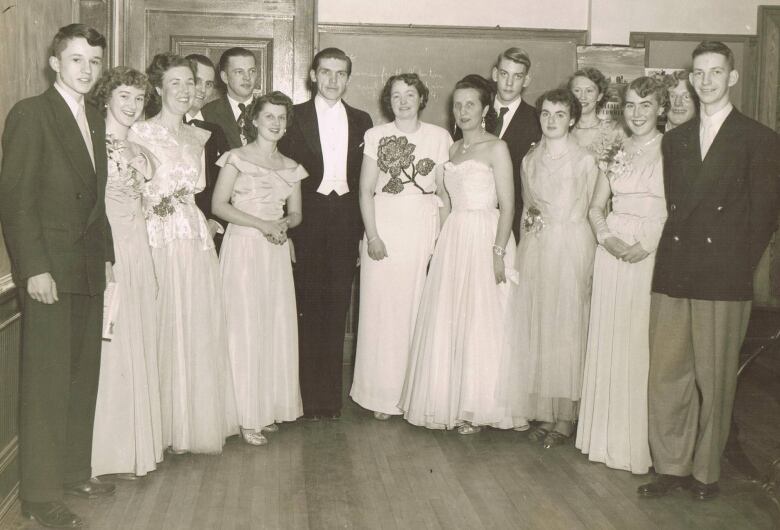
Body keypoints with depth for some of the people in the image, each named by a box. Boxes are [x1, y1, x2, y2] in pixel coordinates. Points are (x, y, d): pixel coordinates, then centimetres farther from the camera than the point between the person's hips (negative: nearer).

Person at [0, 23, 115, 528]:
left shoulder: (95, 120, 15)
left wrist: (107, 254, 13)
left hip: (89, 268, 7)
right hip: (49, 268, -7)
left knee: (83, 378, 13)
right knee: (46, 382, -2)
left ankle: (74, 472, 26)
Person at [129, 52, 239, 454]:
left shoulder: (198, 136, 15)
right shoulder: (141, 133, -3)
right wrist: (157, 205, -19)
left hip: (197, 236, 6)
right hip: (162, 237, -6)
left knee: (202, 328, 8)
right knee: (169, 326, -2)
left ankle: (202, 419, 21)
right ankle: (172, 426, 10)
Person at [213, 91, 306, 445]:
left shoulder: (291, 167, 13)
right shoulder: (237, 158, -1)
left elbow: (296, 214, 15)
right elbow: (219, 206, -7)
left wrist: (284, 224, -8)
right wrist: (261, 224, -15)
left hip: (276, 252, 5)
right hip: (243, 248, -5)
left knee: (277, 327, 5)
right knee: (245, 327, -4)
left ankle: (269, 409, 16)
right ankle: (247, 418, 3)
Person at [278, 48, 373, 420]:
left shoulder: (361, 121, 12)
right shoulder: (294, 117, 3)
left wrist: (363, 229, 5)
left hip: (345, 219, 3)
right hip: (307, 220, -2)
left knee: (337, 309, 6)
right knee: (308, 308, 0)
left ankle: (332, 396, 15)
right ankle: (309, 397, 9)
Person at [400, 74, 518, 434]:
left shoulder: (496, 148, -5)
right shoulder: (453, 149, 15)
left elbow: (507, 205, -10)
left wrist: (498, 252, -17)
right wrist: (441, 239, 8)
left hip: (485, 238, -6)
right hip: (452, 238, 6)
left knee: (480, 321, -2)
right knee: (446, 321, 6)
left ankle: (475, 408, 9)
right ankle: (449, 403, 18)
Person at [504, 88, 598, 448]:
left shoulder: (585, 161, -4)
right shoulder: (530, 159, 12)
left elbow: (593, 210, 0)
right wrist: (529, 236, 10)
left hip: (570, 247, -5)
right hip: (533, 248, 5)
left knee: (566, 326, -1)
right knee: (533, 326, 4)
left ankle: (565, 417, 7)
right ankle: (543, 412, 14)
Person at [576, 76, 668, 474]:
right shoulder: (615, 151, 13)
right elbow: (595, 207, 14)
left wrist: (647, 243, -18)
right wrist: (607, 238, -5)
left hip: (654, 255, -4)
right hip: (612, 254, 4)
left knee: (643, 344, -2)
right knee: (608, 342, 7)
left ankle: (640, 442, 12)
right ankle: (608, 435, 20)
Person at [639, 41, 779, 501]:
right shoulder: (674, 140, 16)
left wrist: (738, 268, -4)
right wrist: (674, 256, 5)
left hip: (724, 281, -4)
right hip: (672, 276, 4)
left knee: (715, 380, 3)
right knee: (666, 375, 5)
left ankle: (706, 471, 18)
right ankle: (671, 466, 17)